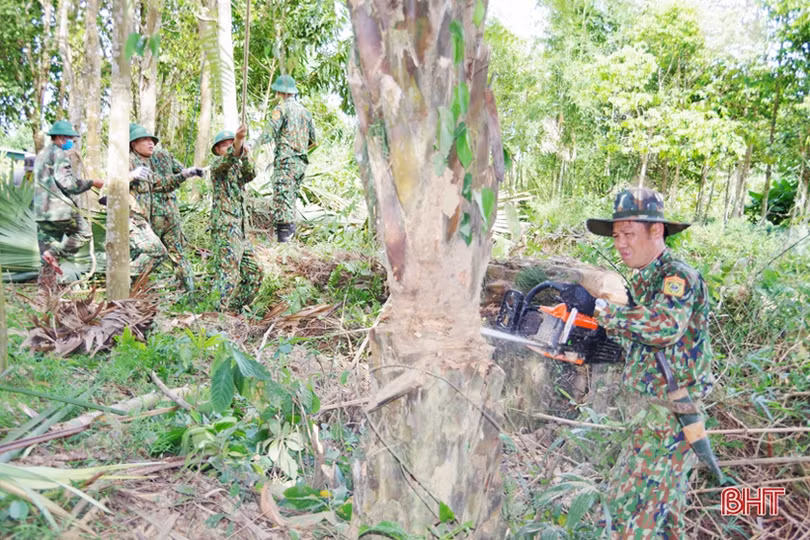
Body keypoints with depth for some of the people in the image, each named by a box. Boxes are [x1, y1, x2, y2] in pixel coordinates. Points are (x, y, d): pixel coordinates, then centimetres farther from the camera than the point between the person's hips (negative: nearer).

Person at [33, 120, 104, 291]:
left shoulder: (41, 154, 24)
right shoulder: (58, 153, -7)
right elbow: (67, 183, -15)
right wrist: (92, 183, -7)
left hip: (41, 210, 9)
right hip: (59, 208, -9)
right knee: (83, 232, 6)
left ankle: (46, 288, 9)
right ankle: (54, 253, -10)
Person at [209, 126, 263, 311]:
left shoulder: (237, 168, 23)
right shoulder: (217, 164, 1)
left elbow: (251, 174, 1)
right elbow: (229, 158, -23)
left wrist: (245, 155, -17)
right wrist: (238, 140, -42)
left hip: (240, 230, 8)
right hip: (225, 228, -8)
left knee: (253, 273, 11)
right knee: (229, 275, -15)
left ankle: (234, 308, 20)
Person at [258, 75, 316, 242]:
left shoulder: (281, 109, -6)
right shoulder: (304, 110, 16)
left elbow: (268, 135, -15)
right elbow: (313, 139, 18)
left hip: (285, 160, -7)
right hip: (301, 162, 8)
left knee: (282, 197, -6)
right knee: (291, 196, 16)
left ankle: (284, 231, -9)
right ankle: (290, 228, 21)